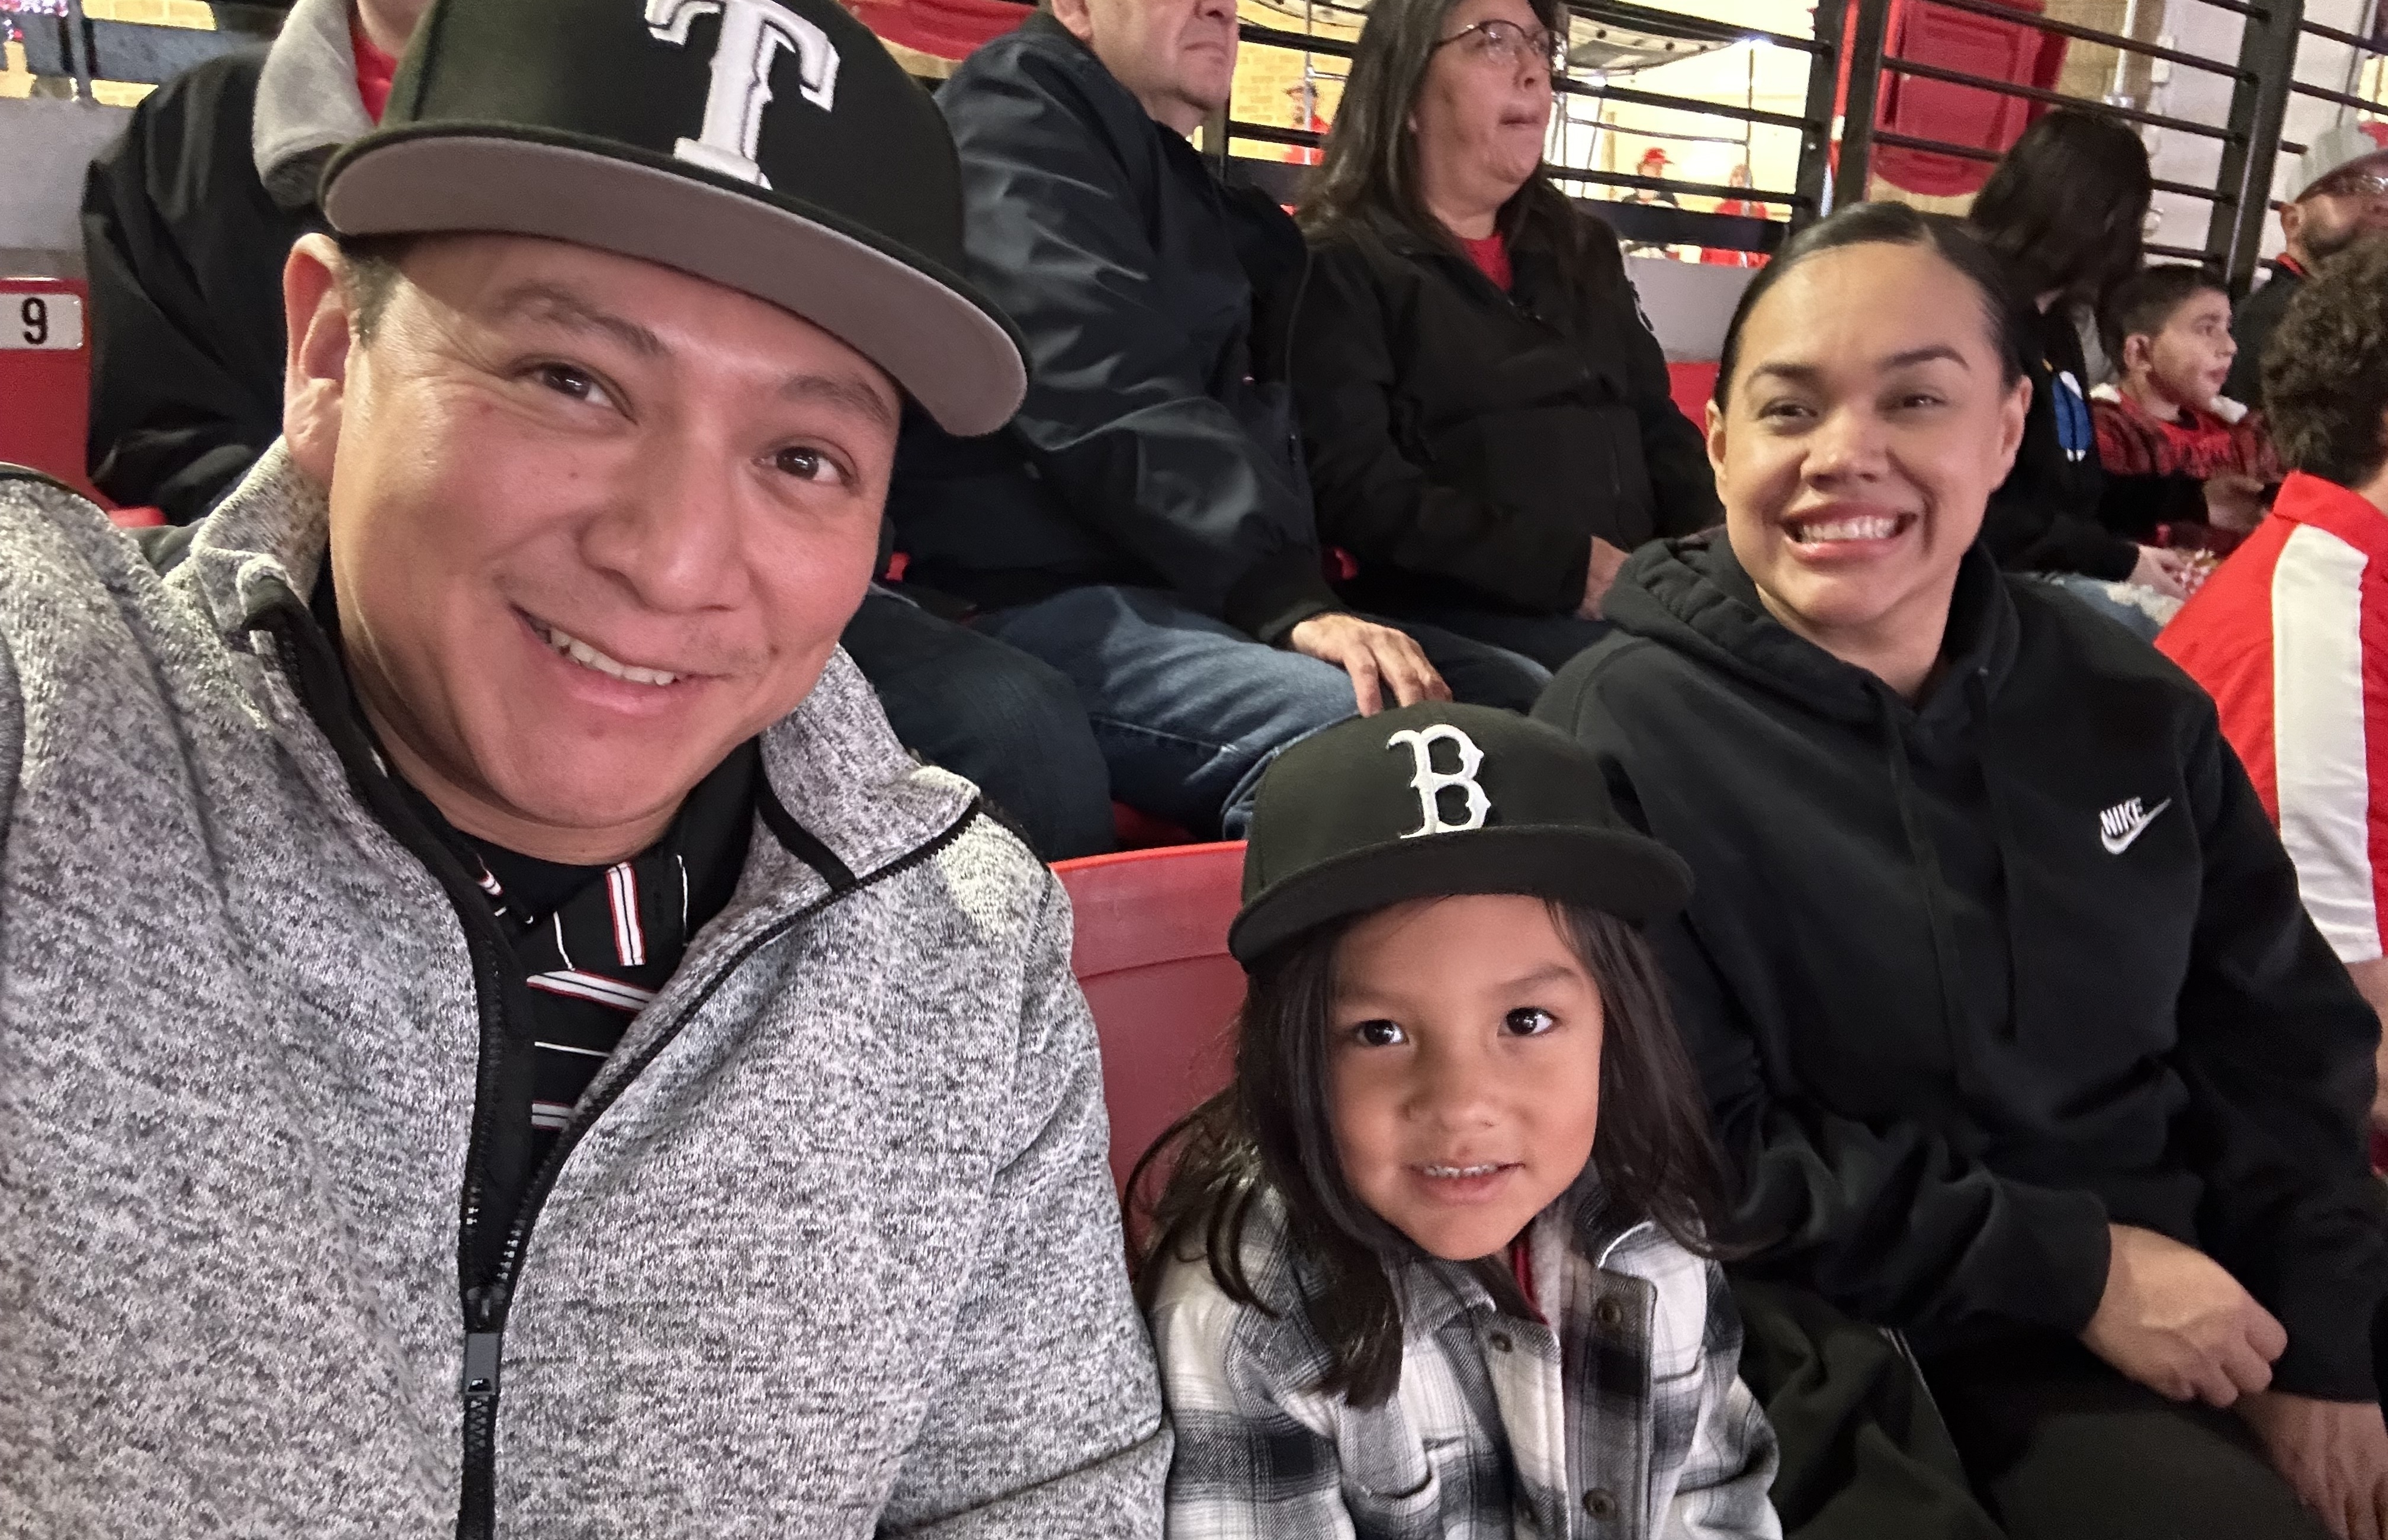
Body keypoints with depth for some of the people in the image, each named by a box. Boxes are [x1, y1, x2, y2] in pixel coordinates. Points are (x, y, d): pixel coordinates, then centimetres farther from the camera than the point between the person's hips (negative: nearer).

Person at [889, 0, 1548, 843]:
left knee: (1527, 701, -7)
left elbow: (1258, 425, 21)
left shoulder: (1211, 206, 26)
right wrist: (1288, 598, -26)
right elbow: (1111, 403, -17)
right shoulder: (1016, 118, -1)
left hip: (1189, 594, 8)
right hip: (1044, 596, -8)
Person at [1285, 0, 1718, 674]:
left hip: (1638, 595, 8)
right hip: (1452, 613, -7)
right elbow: (1352, 486, -11)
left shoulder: (1583, 251, 23)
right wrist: (1575, 567, -17)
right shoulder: (1340, 268, 1)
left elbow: (1659, 428, 22)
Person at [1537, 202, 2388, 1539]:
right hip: (1894, 1349, -5)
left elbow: (2279, 1033, 10)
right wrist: (2068, 1268, -16)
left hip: (2211, 1298, 6)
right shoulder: (1622, 736, -14)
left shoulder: (2124, 701, 4)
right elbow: (1685, 1155, -16)